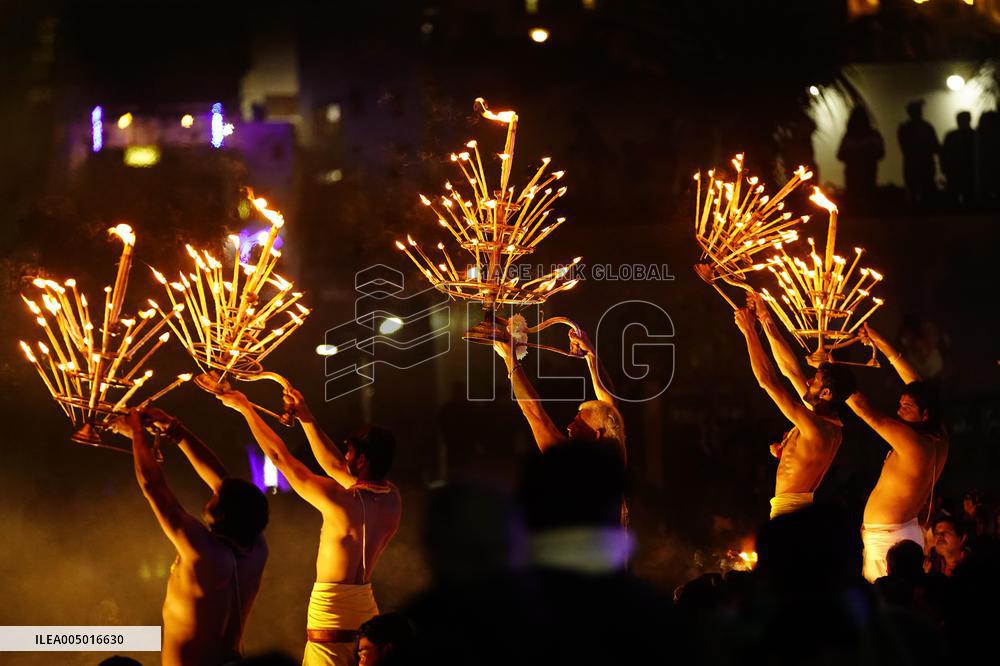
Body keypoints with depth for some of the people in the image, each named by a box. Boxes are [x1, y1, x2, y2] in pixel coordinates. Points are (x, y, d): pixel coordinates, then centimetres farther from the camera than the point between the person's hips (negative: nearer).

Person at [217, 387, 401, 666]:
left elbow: (279, 456, -10)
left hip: (332, 610, -7)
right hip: (366, 609, 7)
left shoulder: (341, 500, -18)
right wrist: (307, 418, 11)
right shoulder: (392, 498, 0)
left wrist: (245, 408, 0)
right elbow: (335, 466, 12)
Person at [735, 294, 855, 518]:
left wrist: (749, 331, -12)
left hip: (788, 509, -10)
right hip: (804, 507, 10)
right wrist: (766, 321, 14)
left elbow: (768, 380, -20)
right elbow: (790, 370, 14)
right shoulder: (827, 421, 7)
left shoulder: (816, 427, -20)